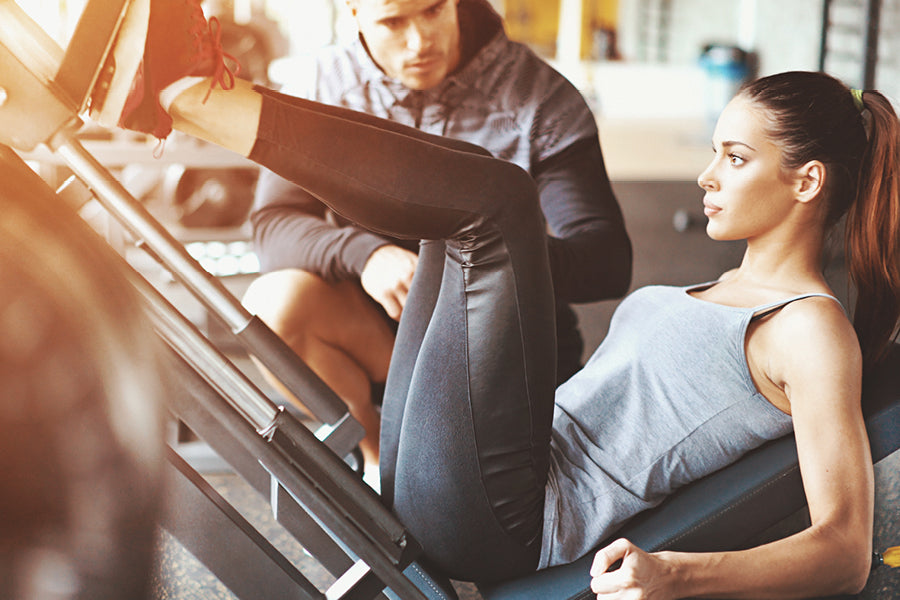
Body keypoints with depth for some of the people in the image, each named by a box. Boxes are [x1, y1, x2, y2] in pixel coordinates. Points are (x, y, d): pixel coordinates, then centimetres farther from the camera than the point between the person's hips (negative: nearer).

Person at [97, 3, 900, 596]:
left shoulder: (811, 329, -5)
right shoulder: (724, 293, 22)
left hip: (504, 526, -9)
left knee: (497, 195, -19)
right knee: (469, 185, 11)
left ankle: (189, 94, -13)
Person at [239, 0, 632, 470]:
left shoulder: (542, 100, -13)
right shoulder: (321, 85, -5)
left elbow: (609, 260, -18)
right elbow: (271, 225, -12)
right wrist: (364, 254, -34)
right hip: (373, 331, 2)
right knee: (273, 304, -26)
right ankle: (376, 447, -2)